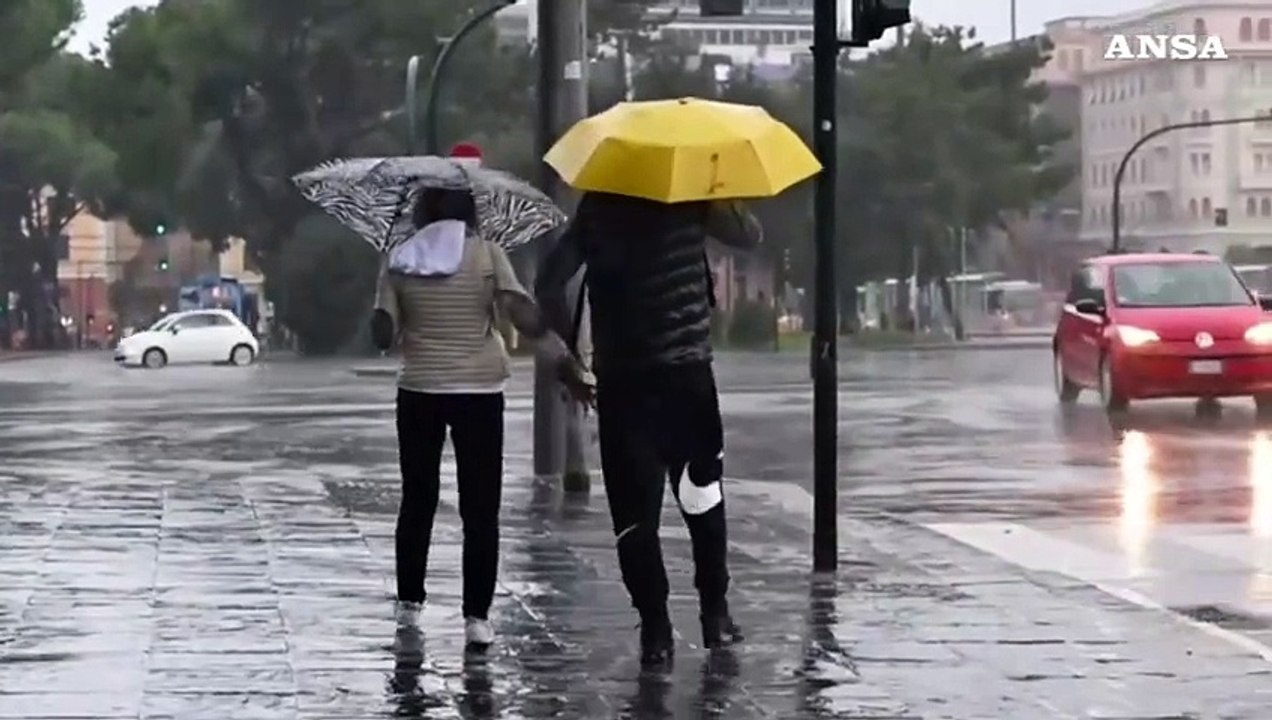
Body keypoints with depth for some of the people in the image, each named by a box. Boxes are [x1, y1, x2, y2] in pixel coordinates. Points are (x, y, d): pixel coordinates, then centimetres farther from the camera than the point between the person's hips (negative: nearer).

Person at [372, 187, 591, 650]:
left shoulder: (400, 262, 1)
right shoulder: (486, 255, -4)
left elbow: (382, 335, -2)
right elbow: (523, 313, -16)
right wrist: (564, 360, -13)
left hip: (419, 392, 2)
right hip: (479, 393, -2)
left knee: (418, 501, 16)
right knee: (480, 510, 1)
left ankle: (410, 601, 21)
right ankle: (476, 616, -5)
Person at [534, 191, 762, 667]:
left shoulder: (596, 208, 1)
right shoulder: (689, 201, -3)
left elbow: (549, 285, -3)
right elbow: (749, 235, 9)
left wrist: (571, 341, 7)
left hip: (620, 381, 0)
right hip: (687, 374, 0)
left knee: (635, 512, 3)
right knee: (703, 500, 15)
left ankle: (655, 630, -2)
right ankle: (715, 615, 15)